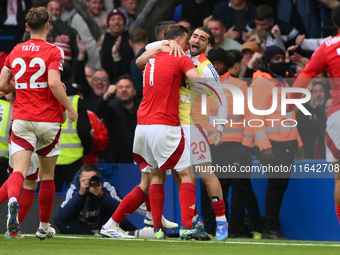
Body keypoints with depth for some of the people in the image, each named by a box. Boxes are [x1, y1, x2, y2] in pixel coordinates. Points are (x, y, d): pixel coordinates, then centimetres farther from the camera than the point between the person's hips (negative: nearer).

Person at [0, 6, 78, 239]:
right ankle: (44, 227, 21)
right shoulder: (53, 52, -6)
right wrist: (70, 108, -9)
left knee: (19, 170, -9)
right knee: (47, 174, 13)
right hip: (48, 119, -2)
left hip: (22, 119, 2)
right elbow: (53, 83, -20)